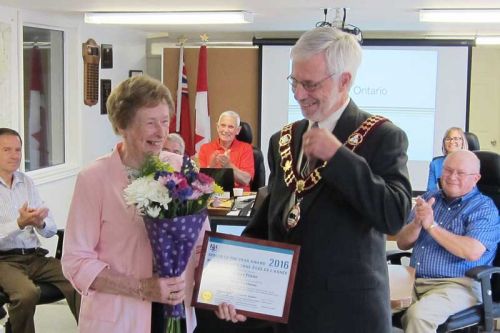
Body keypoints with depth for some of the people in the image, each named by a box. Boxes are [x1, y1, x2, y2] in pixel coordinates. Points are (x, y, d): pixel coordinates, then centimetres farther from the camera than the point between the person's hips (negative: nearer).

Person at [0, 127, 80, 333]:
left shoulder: (26, 182, 12)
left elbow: (52, 229, 8)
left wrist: (40, 224, -14)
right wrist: (20, 223, -26)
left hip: (35, 256, 5)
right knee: (26, 293, -32)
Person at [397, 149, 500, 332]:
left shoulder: (484, 208, -2)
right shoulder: (429, 198, 14)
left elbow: (472, 252, -19)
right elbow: (402, 243, 11)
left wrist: (431, 226, -16)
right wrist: (417, 222, -10)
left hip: (458, 284, -5)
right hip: (414, 281, 5)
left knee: (418, 314, -33)